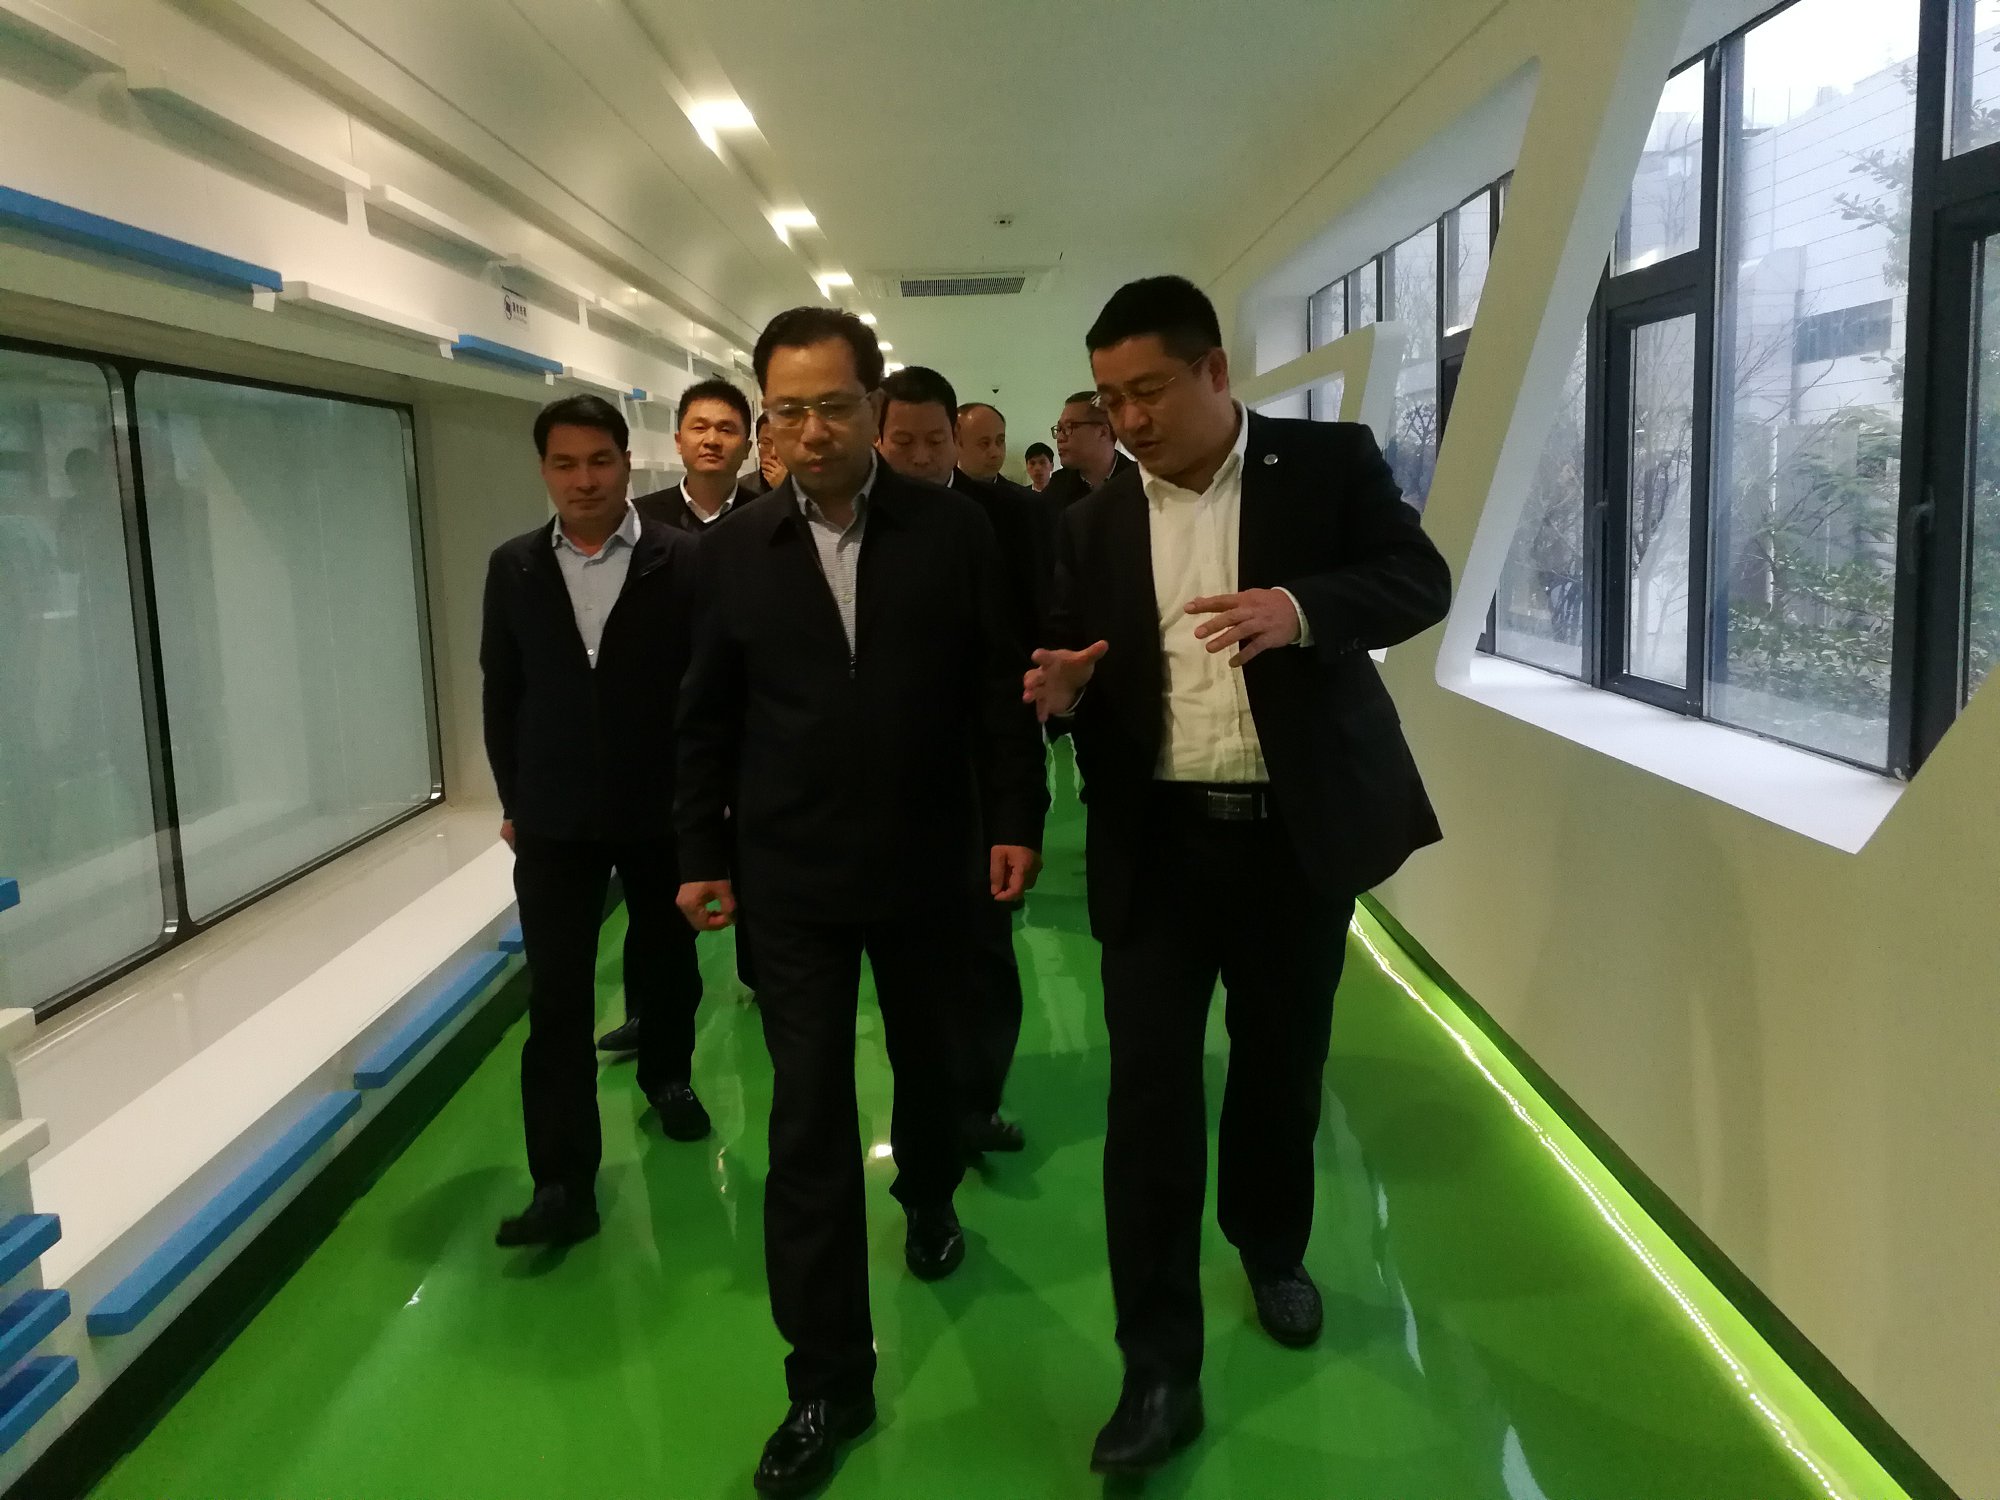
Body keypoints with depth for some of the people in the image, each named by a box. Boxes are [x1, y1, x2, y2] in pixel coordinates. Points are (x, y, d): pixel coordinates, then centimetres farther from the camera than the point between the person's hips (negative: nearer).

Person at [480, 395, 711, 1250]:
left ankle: (666, 1077, 45)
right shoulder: (514, 567, 2)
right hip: (555, 817, 1)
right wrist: (512, 799, 7)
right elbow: (501, 693, 8)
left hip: (664, 808, -1)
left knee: (666, 960, 18)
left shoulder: (684, 562, -8)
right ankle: (563, 1182, 1)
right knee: (556, 998, -2)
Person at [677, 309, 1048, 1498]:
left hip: (927, 863, 0)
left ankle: (930, 1202, 52)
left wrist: (1017, 820, -5)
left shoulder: (956, 531, -5)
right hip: (792, 877, 0)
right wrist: (702, 852, 3)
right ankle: (829, 1379, 10)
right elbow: (708, 717, 4)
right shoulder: (736, 548, -1)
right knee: (808, 1120, 0)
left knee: (928, 1060, 21)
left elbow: (1000, 688, -1)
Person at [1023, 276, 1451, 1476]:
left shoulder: (1330, 462, -1)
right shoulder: (1098, 521, 7)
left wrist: (1300, 609, -26)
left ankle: (1274, 1251, 43)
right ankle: (1161, 1368, 9)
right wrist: (1064, 690, -15)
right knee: (1150, 1096, -2)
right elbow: (1086, 676, 10)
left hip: (1298, 833, -1)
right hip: (1158, 843, 1)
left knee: (1284, 1067, 15)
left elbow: (1422, 579, -8)